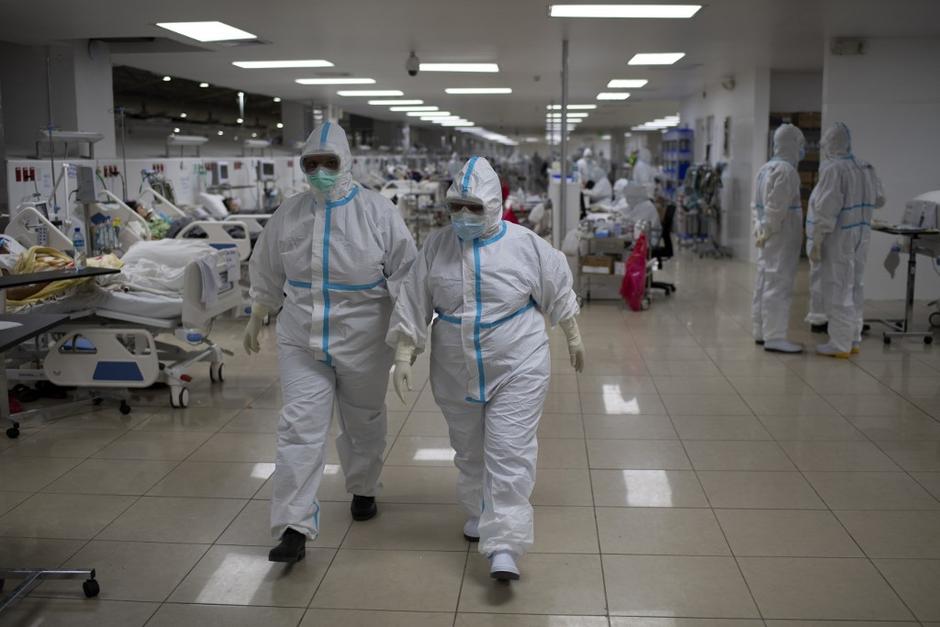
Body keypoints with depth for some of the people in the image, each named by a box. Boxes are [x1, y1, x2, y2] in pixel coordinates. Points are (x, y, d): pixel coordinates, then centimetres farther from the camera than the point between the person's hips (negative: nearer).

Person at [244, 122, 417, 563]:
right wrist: (255, 321, 18)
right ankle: (294, 527, -5)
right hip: (301, 342, 1)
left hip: (363, 340, -1)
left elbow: (404, 271, -6)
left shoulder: (377, 212, -8)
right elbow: (267, 272, 13)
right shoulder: (289, 214, 1)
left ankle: (362, 491, 42)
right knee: (300, 427, -8)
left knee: (363, 423, 16)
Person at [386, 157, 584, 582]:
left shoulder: (526, 245, -8)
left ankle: (503, 545, -7)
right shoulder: (436, 247, -3)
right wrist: (404, 356, -2)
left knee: (509, 453, -9)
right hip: (456, 371, 3)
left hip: (517, 368, -3)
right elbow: (414, 304, 1)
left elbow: (558, 293, 6)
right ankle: (479, 510, 43)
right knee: (469, 449, 18)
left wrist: (573, 339, 14)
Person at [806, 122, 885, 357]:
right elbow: (879, 200, 17)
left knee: (837, 291, -1)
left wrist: (816, 243, -17)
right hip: (859, 239, 8)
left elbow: (826, 211, -21)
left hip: (837, 241, -8)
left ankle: (840, 345, 4)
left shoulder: (834, 170, -17)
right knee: (853, 289, 16)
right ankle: (854, 340, 24)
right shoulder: (865, 169, 6)